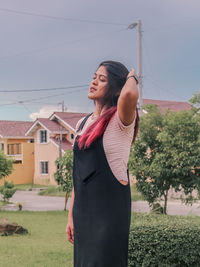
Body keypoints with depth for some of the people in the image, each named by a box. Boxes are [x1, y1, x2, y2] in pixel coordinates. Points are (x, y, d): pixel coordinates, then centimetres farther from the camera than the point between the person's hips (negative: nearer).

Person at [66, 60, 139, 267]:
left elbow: (130, 94, -32)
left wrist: (132, 77, -10)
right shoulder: (83, 124, 13)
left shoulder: (120, 120, -8)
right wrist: (71, 215, 14)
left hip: (110, 209, -7)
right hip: (84, 210, 7)